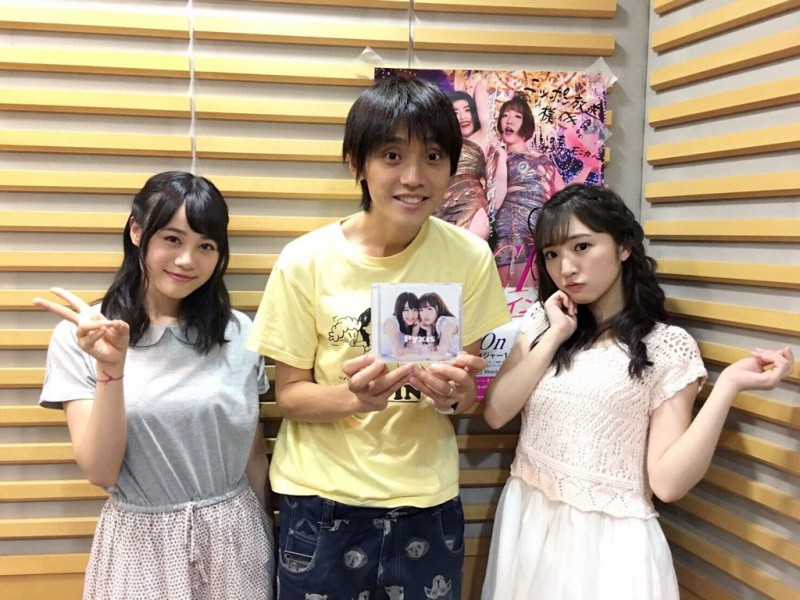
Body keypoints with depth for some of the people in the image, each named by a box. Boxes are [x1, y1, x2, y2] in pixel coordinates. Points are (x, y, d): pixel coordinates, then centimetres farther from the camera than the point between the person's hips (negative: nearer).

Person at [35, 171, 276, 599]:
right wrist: (110, 368, -25)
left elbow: (254, 454, 7)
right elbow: (100, 472, -13)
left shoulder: (238, 333, -2)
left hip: (233, 541, 2)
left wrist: (266, 542, 14)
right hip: (141, 545, -2)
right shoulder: (79, 336, -9)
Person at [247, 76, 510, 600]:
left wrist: (456, 392, -23)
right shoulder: (307, 261, -13)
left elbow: (470, 392, 0)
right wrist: (353, 396, -26)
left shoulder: (469, 257, -9)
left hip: (428, 503, 1)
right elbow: (290, 393, -6)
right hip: (322, 502, -1)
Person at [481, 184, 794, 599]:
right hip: (527, 523, 4)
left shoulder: (667, 347, -8)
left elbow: (668, 482, -14)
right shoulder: (541, 322, 5)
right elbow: (495, 414, -6)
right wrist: (555, 336, -10)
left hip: (609, 539, -4)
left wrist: (729, 385, -22)